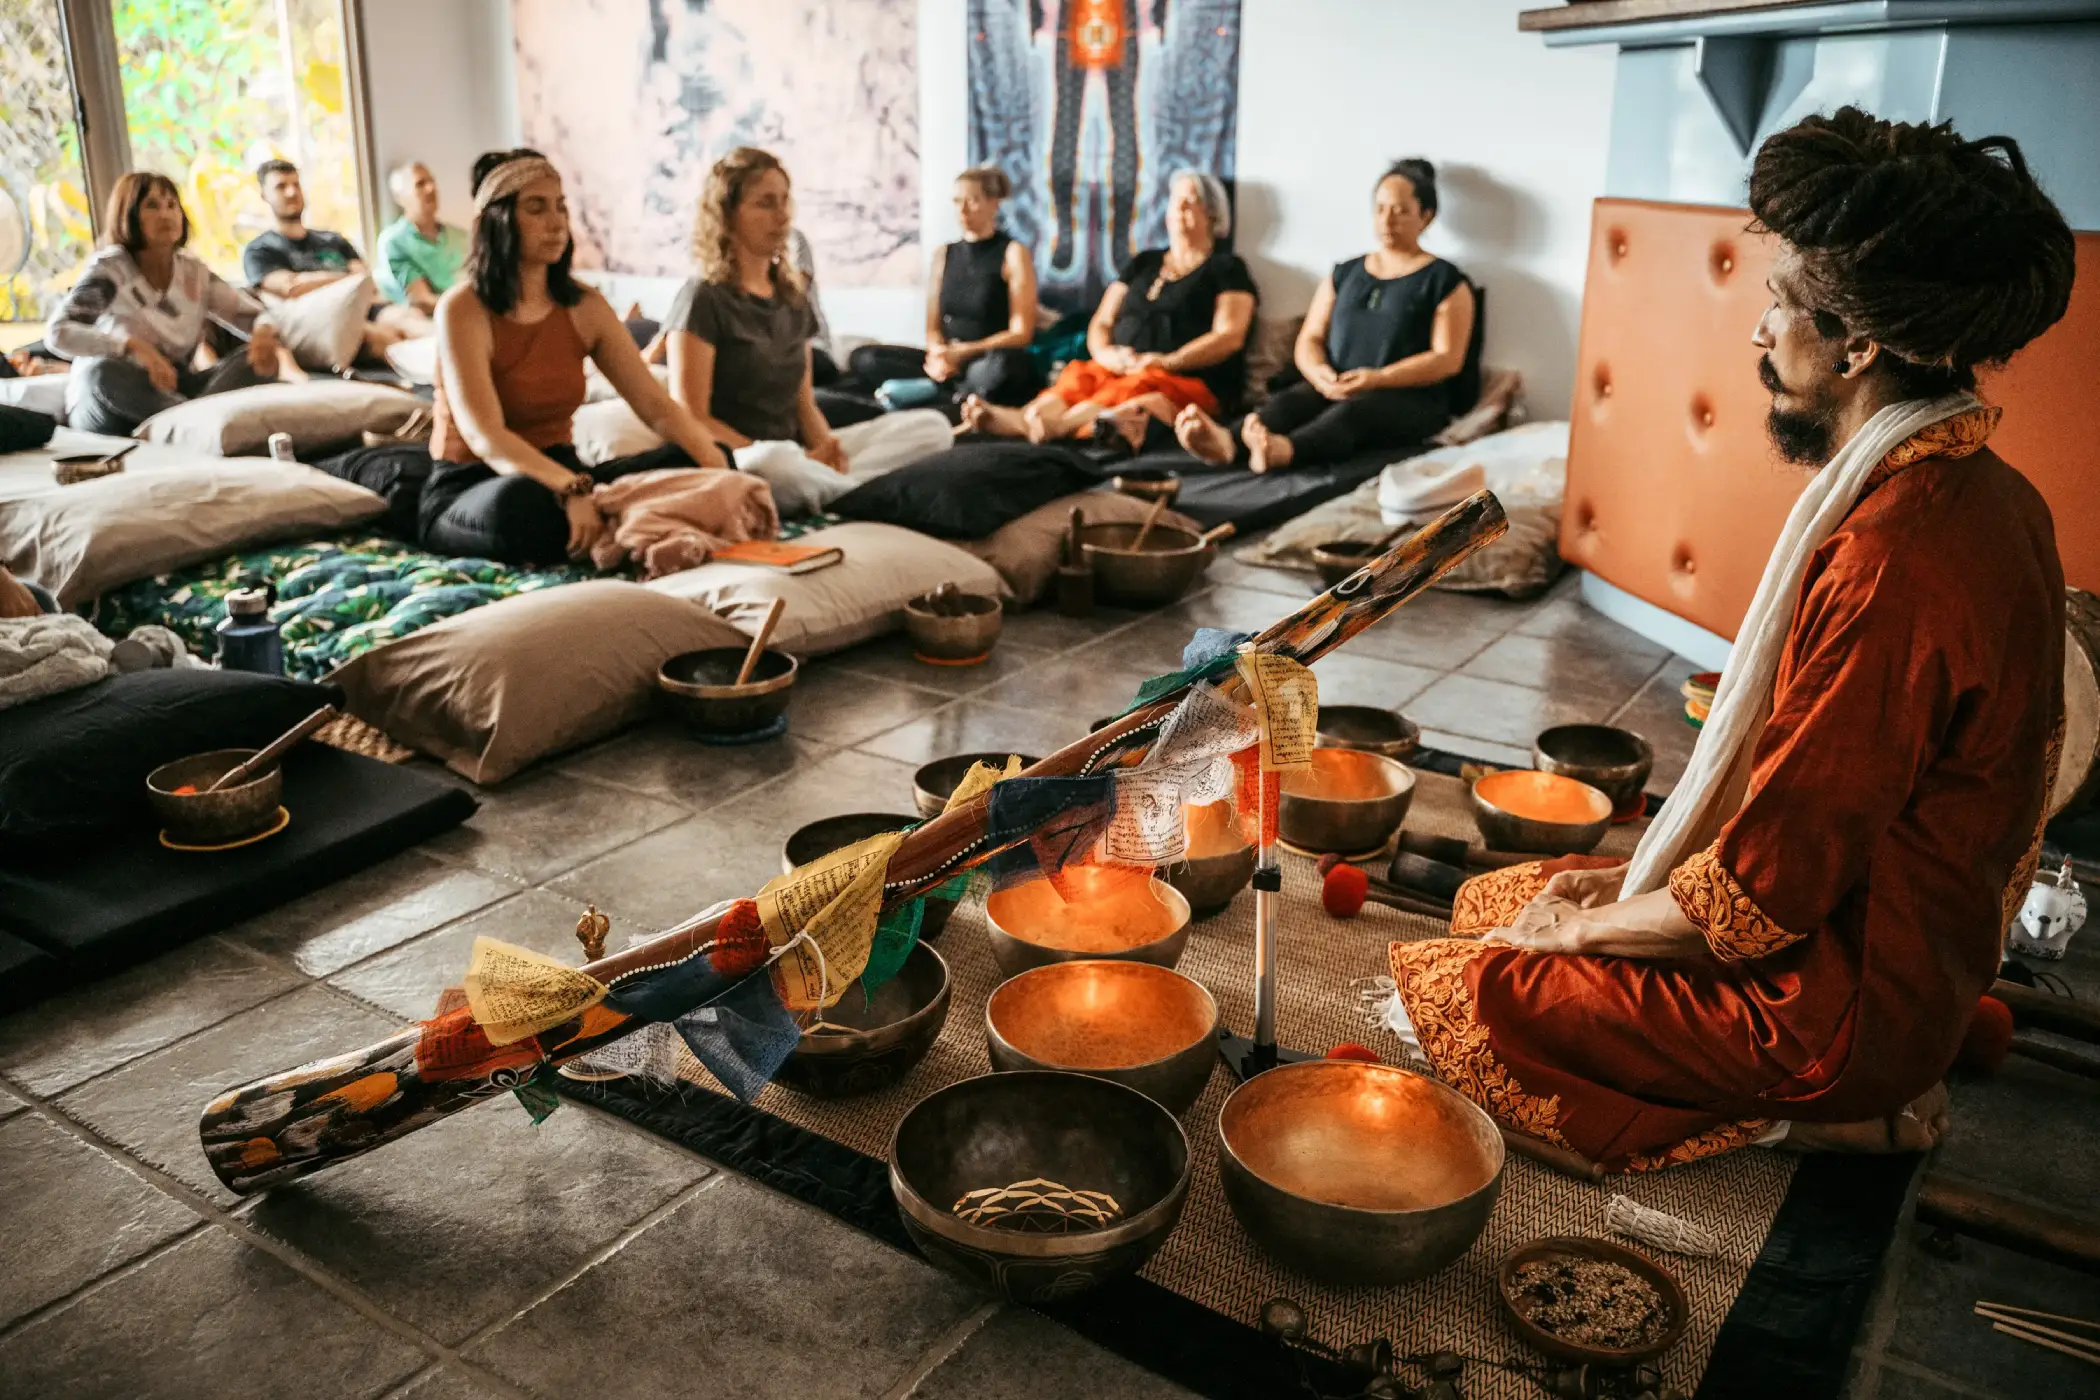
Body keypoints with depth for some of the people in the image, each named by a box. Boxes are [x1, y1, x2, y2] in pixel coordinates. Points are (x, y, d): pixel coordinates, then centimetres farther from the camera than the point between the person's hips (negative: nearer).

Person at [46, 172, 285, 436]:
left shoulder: (193, 270, 2)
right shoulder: (108, 268, -12)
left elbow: (256, 315, 4)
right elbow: (57, 333, -25)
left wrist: (263, 335, -23)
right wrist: (135, 345, -41)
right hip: (108, 410, -4)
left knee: (260, 359, -18)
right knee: (105, 372, -39)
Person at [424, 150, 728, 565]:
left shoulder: (586, 307, 2)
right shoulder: (462, 310, -15)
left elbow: (656, 406, -4)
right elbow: (485, 437, -27)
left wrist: (715, 463, -23)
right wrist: (571, 489, -43)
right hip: (468, 490, -5)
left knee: (702, 463, -15)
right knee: (521, 503, -42)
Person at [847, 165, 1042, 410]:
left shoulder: (1013, 253, 0)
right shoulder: (944, 255, 14)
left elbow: (1021, 333, -6)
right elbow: (933, 327, 11)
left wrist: (964, 352, -18)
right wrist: (939, 355, -13)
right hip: (949, 362, 6)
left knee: (1000, 366, -42)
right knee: (863, 359, -15)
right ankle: (965, 396, -24)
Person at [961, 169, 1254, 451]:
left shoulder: (1226, 268, 9)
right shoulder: (1143, 263, 24)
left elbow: (1229, 337, -6)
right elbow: (1101, 323, 18)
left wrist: (1170, 361, -20)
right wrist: (1105, 353, -7)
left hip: (1189, 382, -5)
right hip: (1121, 371, 5)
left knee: (1129, 391, -37)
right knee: (1079, 378, -28)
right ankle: (1023, 418, -61)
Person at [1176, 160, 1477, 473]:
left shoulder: (1444, 280, 6)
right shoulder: (1344, 274, 20)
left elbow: (1448, 359, -4)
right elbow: (1310, 339, 14)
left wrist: (1378, 379, -18)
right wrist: (1318, 372, -11)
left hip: (1410, 400, -4)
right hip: (1336, 392, 4)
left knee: (1350, 412, -38)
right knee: (1291, 400, -30)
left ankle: (1282, 450, -70)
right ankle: (1227, 441, -62)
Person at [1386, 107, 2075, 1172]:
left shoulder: (1892, 563, -32)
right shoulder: (1980, 496, 1)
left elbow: (1767, 891, -26)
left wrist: (1585, 927, -9)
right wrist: (1644, 874, 8)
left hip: (1839, 995, -10)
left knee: (1446, 988, -6)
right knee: (1495, 898, 14)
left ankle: (1799, 1117, 1)